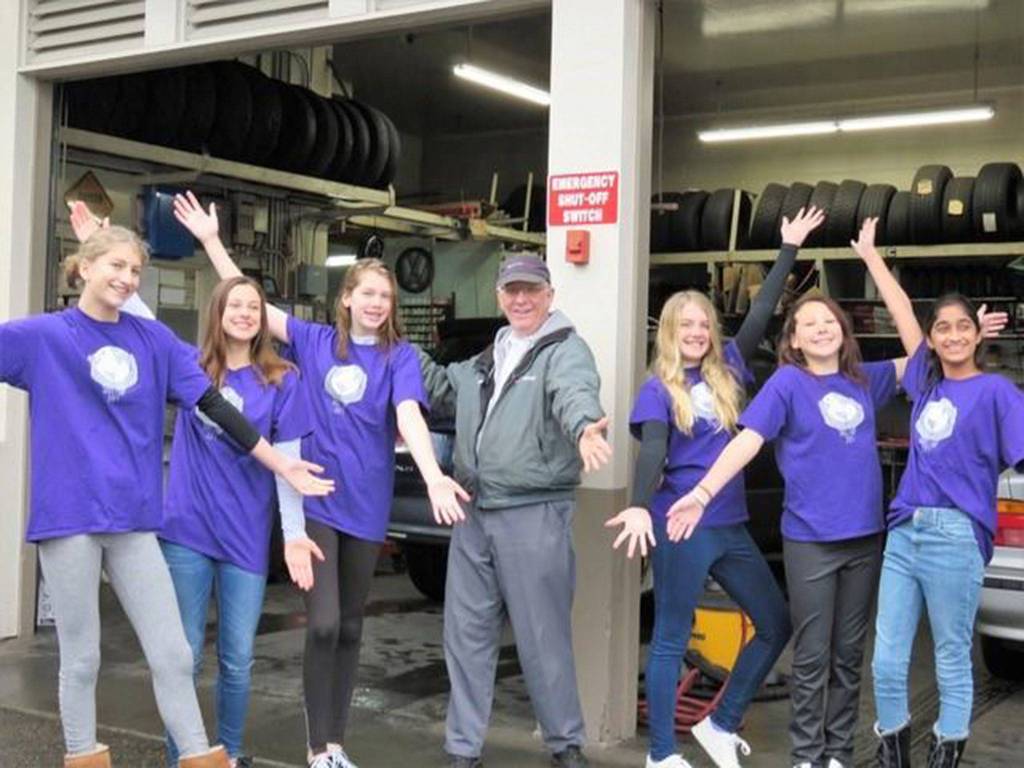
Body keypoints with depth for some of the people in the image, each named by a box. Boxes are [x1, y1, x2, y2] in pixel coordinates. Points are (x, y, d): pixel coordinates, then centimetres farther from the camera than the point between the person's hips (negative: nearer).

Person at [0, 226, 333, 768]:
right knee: (81, 659, 8)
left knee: (172, 655, 5)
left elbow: (212, 405, 8)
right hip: (68, 515, -3)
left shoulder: (152, 339, 8)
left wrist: (280, 463, 7)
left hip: (134, 518, 3)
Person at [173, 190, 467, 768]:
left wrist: (433, 476, -35)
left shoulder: (400, 356, -2)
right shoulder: (314, 341, 3)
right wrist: (212, 241, -5)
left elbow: (409, 417, -18)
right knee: (323, 624, -9)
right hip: (315, 497, -1)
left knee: (350, 627, 11)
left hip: (365, 503, 1)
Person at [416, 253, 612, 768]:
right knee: (467, 633, 12)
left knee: (543, 637, 2)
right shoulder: (487, 359, 17)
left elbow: (575, 393, -27)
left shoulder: (566, 350, -6)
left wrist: (584, 428, -50)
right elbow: (442, 387, 31)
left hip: (535, 514, -7)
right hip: (474, 513, 7)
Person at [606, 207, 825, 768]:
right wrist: (640, 508, -34)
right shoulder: (658, 389, -5)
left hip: (730, 525, 6)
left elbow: (760, 315, 9)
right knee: (671, 641, 2)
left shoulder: (726, 370, 9)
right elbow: (651, 453, -17)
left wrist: (790, 249, 10)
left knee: (776, 626, 10)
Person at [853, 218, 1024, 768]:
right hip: (903, 531, 5)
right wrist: (869, 253, 27)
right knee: (887, 660, 6)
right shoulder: (926, 381, 12)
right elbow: (901, 311, 19)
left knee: (952, 658, 7)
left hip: (956, 536, -5)